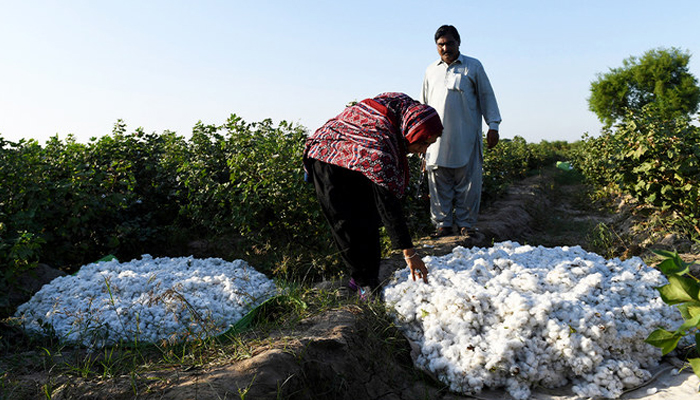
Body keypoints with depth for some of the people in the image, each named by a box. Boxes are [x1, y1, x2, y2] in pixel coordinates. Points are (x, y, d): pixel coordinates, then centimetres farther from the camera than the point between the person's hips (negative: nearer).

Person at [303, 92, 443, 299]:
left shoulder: (408, 106, -21)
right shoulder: (379, 146, -42)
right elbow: (389, 205, -39)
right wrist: (408, 252, -35)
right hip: (330, 159, -8)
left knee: (369, 221, 5)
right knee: (350, 227, -8)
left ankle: (363, 277, 14)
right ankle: (365, 285, 3)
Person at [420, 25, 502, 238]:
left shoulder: (473, 66, 10)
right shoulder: (431, 71, 19)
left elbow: (487, 97, 10)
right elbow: (423, 104, 24)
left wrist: (493, 126, 1)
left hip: (466, 138, -2)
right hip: (437, 138, 2)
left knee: (468, 182, -2)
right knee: (439, 184, 0)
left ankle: (466, 223, 9)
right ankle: (442, 223, 10)